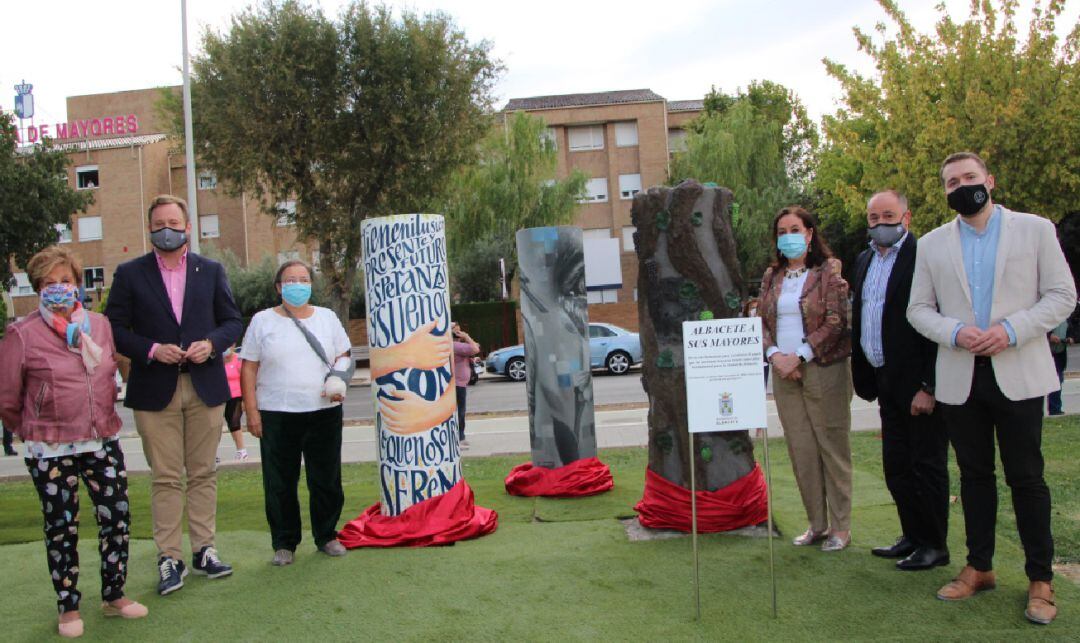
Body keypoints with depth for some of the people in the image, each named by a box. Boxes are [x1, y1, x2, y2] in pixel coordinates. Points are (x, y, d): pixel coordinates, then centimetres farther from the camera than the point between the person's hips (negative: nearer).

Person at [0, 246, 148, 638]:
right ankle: (69, 609, 23)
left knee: (117, 518, 7)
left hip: (103, 443, 4)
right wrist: (34, 432, 9)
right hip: (51, 452, -3)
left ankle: (114, 596, 24)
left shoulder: (101, 326, 3)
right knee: (61, 528, 8)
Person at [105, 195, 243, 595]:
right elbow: (115, 328, 1)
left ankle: (203, 550, 17)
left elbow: (233, 322, 10)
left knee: (203, 473, 8)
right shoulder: (130, 274, 4)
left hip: (205, 386, 2)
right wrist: (151, 350, -14)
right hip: (155, 390, -2)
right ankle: (169, 558, 9)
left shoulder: (211, 271, 9)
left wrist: (211, 343, -10)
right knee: (165, 478, 2)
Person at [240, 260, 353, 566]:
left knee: (327, 480, 8)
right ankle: (284, 543, 18)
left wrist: (339, 383, -7)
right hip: (277, 415, -2)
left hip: (324, 413, 2)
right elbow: (249, 369, 2)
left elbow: (344, 356, 14)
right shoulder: (263, 321, 4)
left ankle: (326, 536, 23)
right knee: (280, 484, 4)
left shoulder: (327, 317, 11)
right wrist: (252, 412, -5)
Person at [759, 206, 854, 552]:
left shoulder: (828, 270, -3)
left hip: (824, 369, -5)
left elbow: (836, 321, -10)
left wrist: (799, 356, -16)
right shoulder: (772, 276, 12)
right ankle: (817, 523, 18)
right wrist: (774, 354, -7)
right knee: (801, 449, 7)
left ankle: (841, 526, 11)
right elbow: (762, 321, 11)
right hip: (784, 372, 5)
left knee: (832, 446, 1)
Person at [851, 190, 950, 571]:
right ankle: (912, 536, 28)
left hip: (919, 383, -8)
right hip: (887, 382, 8)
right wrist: (865, 377, 14)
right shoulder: (865, 260, 13)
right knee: (896, 467, 15)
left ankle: (934, 545, 16)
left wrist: (928, 386, -19)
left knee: (926, 465, 3)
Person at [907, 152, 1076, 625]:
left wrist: (1011, 330, -15)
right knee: (974, 474, 12)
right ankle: (979, 568, 24)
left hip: (1018, 375, -2)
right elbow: (918, 309, 8)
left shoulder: (1035, 229, 3)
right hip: (959, 378, 3)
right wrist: (954, 332, -12)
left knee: (1026, 477, 1)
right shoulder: (932, 244, 8)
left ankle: (1041, 579, 14)